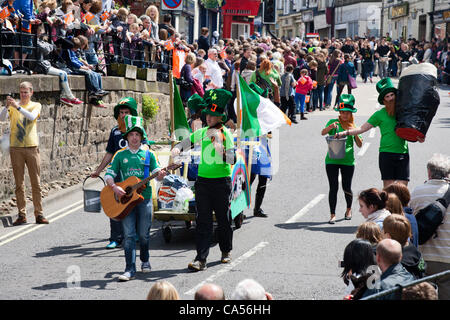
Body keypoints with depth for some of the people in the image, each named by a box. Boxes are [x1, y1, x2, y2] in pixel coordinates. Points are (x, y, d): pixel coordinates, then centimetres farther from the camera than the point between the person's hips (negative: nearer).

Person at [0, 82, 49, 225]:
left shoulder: (36, 105, 8)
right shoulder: (13, 105, 9)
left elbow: (32, 117, -13)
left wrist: (18, 107, -24)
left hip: (32, 147, 0)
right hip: (15, 148, 0)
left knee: (36, 182, 0)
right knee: (19, 183, 2)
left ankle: (39, 214, 4)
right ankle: (22, 215, 6)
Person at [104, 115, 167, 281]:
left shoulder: (148, 154, 8)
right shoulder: (120, 155, 7)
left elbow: (156, 171, 7)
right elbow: (109, 174, 6)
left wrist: (160, 174, -17)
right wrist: (114, 187, -13)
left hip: (144, 198, 1)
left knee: (144, 233, 6)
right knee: (129, 234, -7)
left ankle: (145, 260, 31)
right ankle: (130, 269, -9)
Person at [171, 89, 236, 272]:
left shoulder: (225, 134, -6)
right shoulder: (202, 133, 7)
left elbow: (232, 160, -13)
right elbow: (187, 141, 21)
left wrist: (221, 152, -31)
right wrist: (177, 149, 0)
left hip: (222, 180, -3)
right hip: (203, 180, 3)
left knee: (223, 218, 9)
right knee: (202, 220, -4)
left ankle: (226, 251, 31)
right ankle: (201, 259, -7)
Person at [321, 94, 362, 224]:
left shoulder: (353, 126, 8)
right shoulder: (333, 122, 3)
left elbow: (360, 145, 5)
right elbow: (323, 133, -13)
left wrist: (355, 133, -11)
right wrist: (330, 127, -33)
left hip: (348, 161, 1)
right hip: (332, 160, -1)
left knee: (347, 188, 7)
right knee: (333, 187, -4)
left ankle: (349, 209, 32)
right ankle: (332, 214, 2)